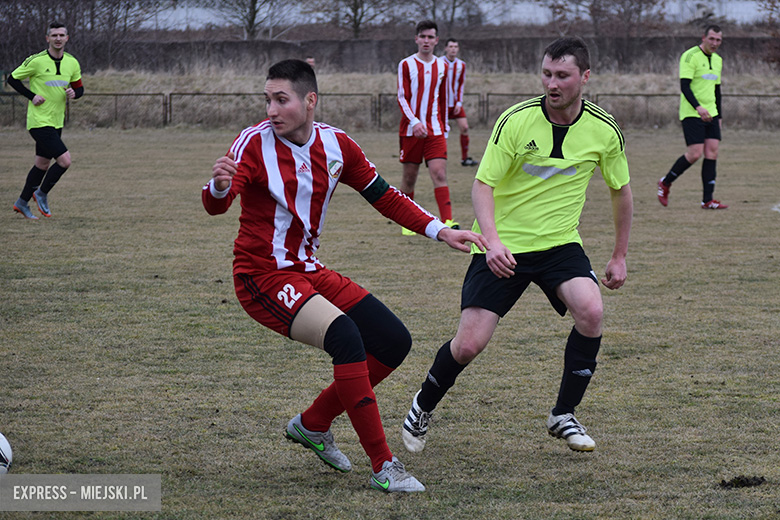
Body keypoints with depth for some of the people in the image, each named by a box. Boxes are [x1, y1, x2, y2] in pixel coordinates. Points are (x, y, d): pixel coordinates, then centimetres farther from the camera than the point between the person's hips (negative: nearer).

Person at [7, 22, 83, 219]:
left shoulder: (72, 63, 4)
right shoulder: (36, 61, -12)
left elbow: (79, 88, 15)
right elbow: (12, 79, -3)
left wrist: (74, 93, -8)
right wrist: (32, 96, -14)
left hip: (57, 122, 7)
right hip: (39, 120, -7)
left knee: (42, 164, 14)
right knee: (64, 160, -16)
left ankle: (22, 202, 29)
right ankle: (41, 194, 5)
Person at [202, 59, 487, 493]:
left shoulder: (336, 145, 2)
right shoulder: (255, 142, -14)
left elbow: (384, 197, 12)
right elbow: (216, 206, -26)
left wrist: (440, 231, 5)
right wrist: (220, 187, -50)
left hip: (308, 271, 7)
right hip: (263, 275, -7)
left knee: (394, 342, 1)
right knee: (344, 335, -29)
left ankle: (312, 424, 18)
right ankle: (383, 466, -25)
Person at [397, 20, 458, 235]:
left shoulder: (442, 66, 11)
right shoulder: (406, 65, 0)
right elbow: (402, 98, -6)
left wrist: (444, 127, 18)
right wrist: (414, 122, -20)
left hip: (435, 130, 2)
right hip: (411, 129, -2)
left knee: (439, 173, -12)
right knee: (409, 176, 5)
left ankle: (447, 221, -23)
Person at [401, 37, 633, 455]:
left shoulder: (604, 131, -6)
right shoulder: (516, 121, -14)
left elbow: (620, 190, 11)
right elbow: (483, 185, -14)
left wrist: (620, 255, 13)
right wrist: (492, 240, -30)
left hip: (560, 244, 2)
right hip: (503, 247, -2)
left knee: (591, 311, -26)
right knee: (469, 344, -10)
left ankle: (564, 415, -7)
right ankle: (423, 408, 21)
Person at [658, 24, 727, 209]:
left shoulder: (717, 60, 15)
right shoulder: (690, 57, -10)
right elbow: (684, 86, -18)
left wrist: (719, 116, 22)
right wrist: (698, 107, -31)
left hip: (711, 114, 7)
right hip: (691, 114, -7)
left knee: (712, 153, -3)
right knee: (695, 154, -13)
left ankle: (707, 200, -2)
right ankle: (665, 183, 9)